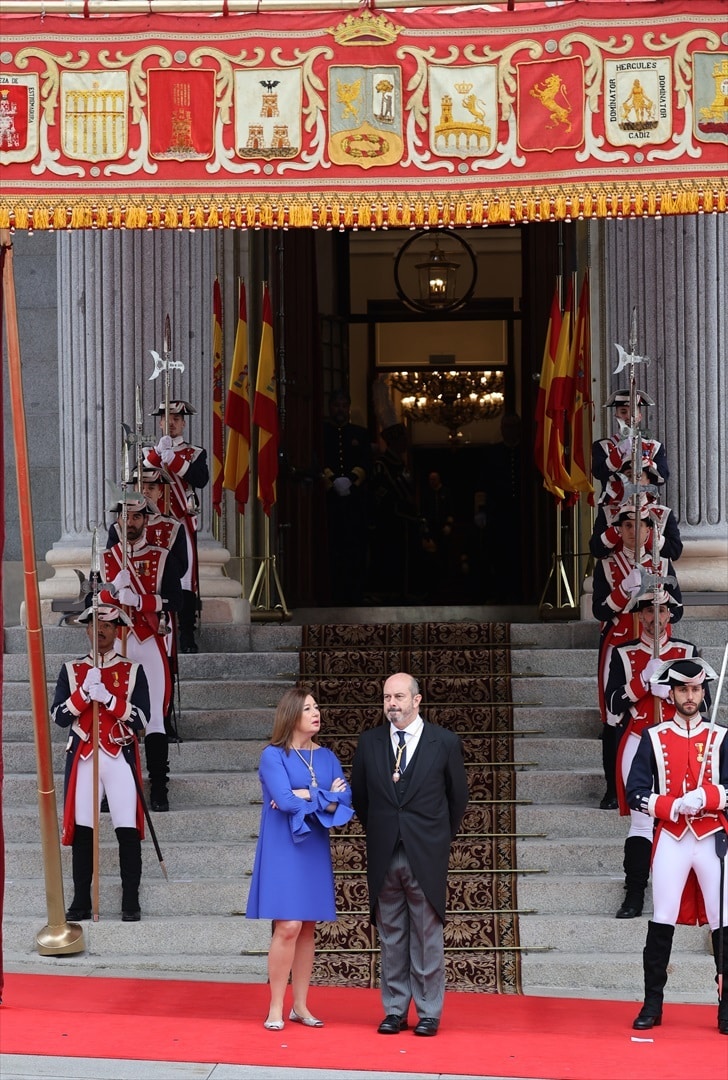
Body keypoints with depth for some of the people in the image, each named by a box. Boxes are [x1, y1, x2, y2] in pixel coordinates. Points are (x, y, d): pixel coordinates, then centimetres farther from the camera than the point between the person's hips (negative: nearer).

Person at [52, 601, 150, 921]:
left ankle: (131, 903, 3)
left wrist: (108, 698, -17)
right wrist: (84, 693, -14)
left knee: (128, 830, -5)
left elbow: (141, 720, -5)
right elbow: (58, 716, 1)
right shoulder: (71, 670, 9)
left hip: (121, 758, -1)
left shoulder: (133, 671, 5)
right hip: (83, 758, 1)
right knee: (82, 830, 1)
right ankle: (81, 902, 10)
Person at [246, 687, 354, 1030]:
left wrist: (305, 796, -13)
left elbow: (346, 800, -3)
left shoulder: (326, 757, 10)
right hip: (283, 850, -5)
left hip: (315, 851, 5)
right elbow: (285, 800, -18)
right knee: (288, 926, -12)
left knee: (307, 928, 5)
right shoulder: (273, 755, -5)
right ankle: (276, 1009, -5)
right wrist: (325, 797, -6)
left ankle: (300, 1006, 11)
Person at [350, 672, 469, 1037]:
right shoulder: (369, 742, 4)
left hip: (426, 857, -2)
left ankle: (428, 1013, 11)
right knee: (391, 937, 8)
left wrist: (440, 839, 10)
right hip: (384, 857, 2)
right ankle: (395, 1010, 15)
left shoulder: (445, 742, -2)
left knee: (427, 937, 3)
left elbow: (458, 796, 7)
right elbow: (359, 796, 15)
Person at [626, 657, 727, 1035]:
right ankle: (652, 1005, 8)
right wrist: (676, 805, -14)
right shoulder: (653, 738, 5)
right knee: (661, 924, -1)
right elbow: (635, 794, -2)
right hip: (671, 840, 0)